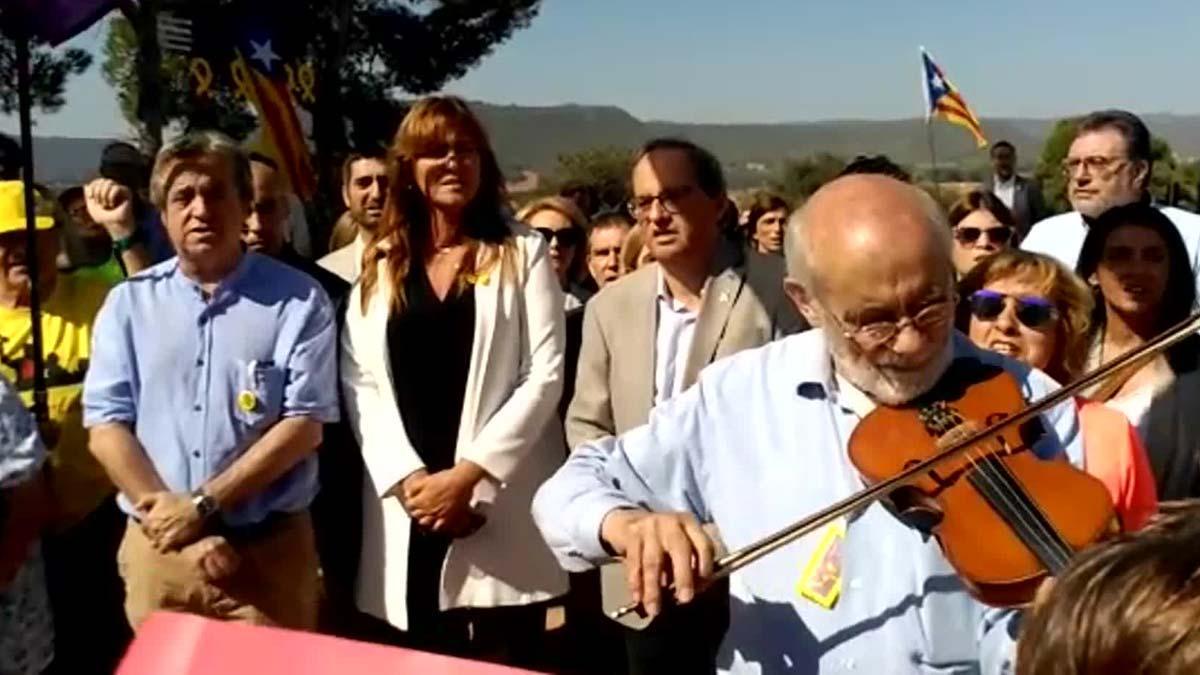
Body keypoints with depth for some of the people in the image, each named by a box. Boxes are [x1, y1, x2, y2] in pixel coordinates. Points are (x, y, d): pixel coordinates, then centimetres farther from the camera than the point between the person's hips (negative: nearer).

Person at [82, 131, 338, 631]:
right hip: (157, 546, 2)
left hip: (269, 547, -2)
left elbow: (304, 424, -8)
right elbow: (106, 425, 0)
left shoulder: (297, 300, -3)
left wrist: (203, 504, -13)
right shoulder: (128, 303, 5)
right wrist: (166, 510, -11)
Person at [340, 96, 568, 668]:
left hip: (499, 504, -2)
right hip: (403, 505, 2)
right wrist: (407, 477, -9)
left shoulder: (522, 252, 4)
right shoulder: (380, 262, 11)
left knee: (501, 659, 4)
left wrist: (468, 472, -13)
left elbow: (544, 374, -5)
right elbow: (360, 381, 4)